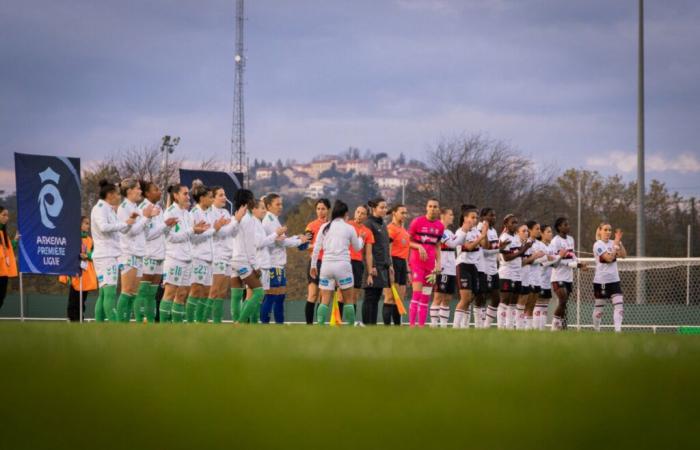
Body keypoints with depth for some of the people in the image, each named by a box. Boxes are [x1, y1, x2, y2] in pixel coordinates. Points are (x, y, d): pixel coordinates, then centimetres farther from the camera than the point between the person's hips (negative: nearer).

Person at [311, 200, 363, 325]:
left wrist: (313, 265, 13)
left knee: (325, 300, 3)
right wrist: (360, 239, 36)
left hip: (326, 265, 2)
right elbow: (357, 247, 15)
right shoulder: (349, 228, 2)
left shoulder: (325, 227, 7)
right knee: (348, 300, 8)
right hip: (343, 265, -2)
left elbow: (316, 248, 4)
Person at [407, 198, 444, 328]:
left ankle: (422, 325, 9)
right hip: (417, 262, -5)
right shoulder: (417, 222, -5)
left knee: (426, 298, 6)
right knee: (417, 294, -14)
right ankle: (412, 324, -14)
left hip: (430, 264, 5)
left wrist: (438, 262, 8)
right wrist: (419, 246, -17)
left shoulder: (440, 226, 9)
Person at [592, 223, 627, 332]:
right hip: (601, 281, -5)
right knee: (599, 307, 6)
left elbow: (623, 255, -1)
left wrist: (619, 242, -11)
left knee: (618, 305, -11)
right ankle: (596, 330, 21)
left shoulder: (613, 243, 9)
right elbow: (609, 258, -20)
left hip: (614, 280, 5)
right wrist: (616, 243, -17)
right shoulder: (598, 245, -9)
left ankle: (618, 329, -17)